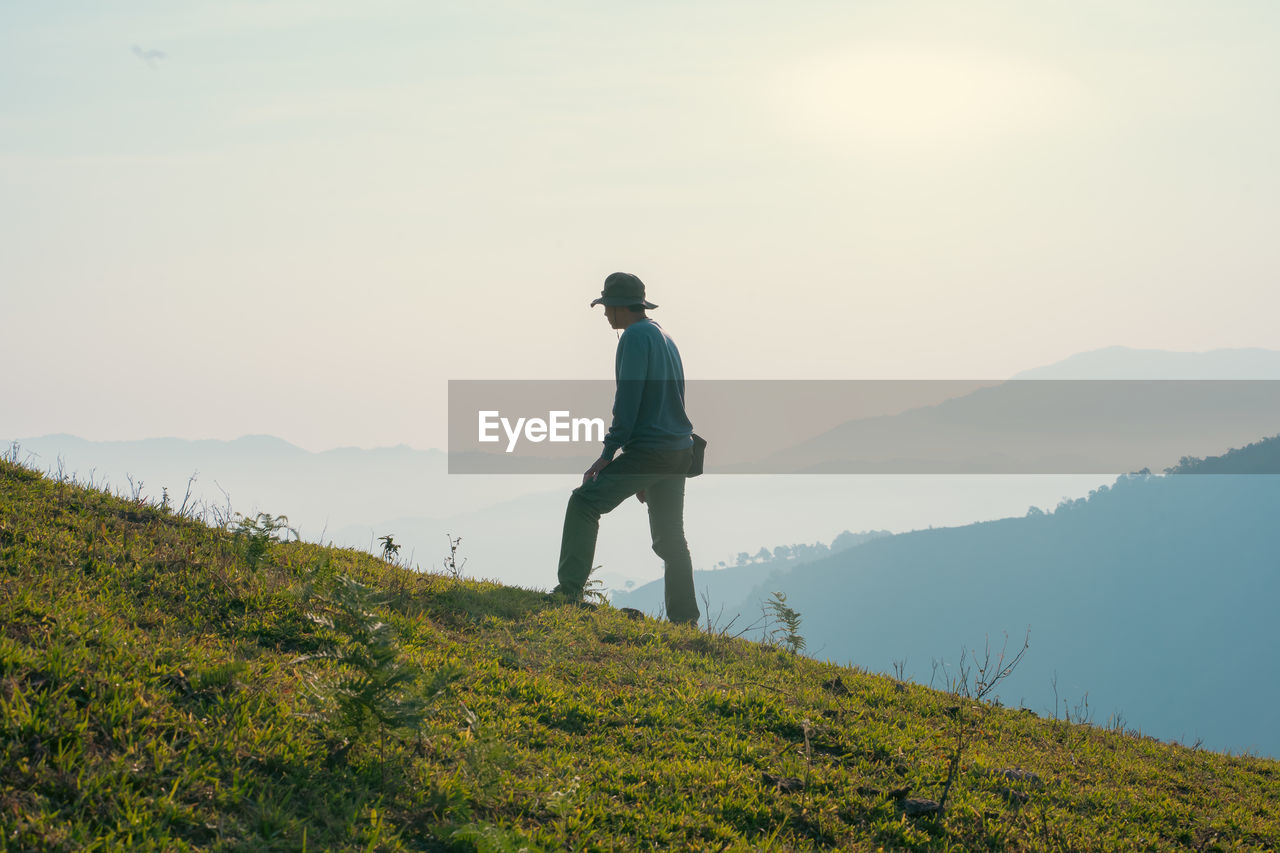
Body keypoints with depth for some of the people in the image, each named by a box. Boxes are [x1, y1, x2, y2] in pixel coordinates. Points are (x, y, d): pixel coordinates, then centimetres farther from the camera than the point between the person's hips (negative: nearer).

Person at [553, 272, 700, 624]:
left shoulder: (636, 336, -8)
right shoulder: (665, 338, 21)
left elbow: (628, 397, -16)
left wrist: (609, 452, -14)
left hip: (648, 448, -9)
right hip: (680, 450, 9)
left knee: (584, 502, -9)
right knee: (670, 538, 12)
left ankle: (569, 589, -17)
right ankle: (684, 619, 11)